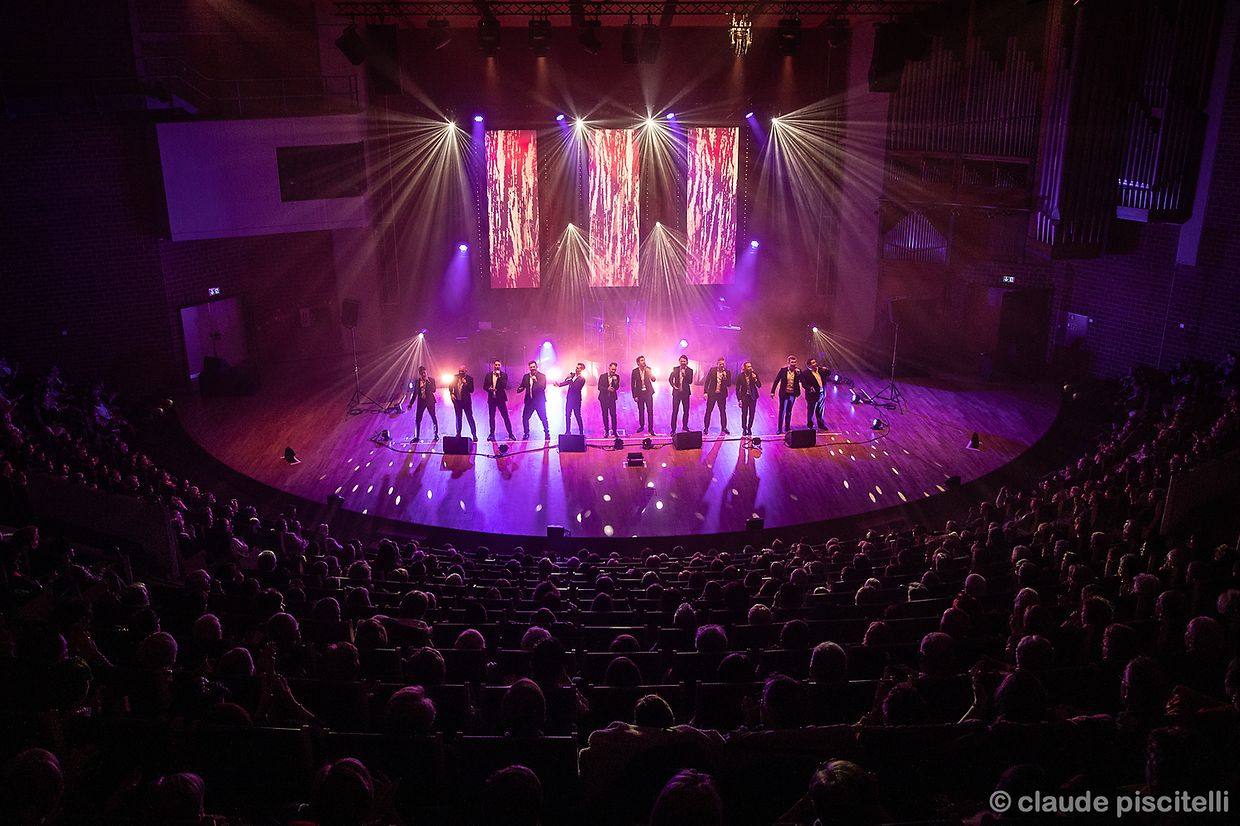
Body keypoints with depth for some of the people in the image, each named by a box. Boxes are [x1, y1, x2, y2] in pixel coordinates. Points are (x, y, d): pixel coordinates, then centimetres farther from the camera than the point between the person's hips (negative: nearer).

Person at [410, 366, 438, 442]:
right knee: (417, 419, 1)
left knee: (434, 418, 5)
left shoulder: (431, 380, -4)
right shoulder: (417, 381, 3)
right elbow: (415, 393, 8)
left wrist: (428, 382, -23)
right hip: (421, 401, 2)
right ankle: (417, 437, 10)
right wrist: (411, 404, 6)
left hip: (430, 401, -2)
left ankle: (436, 435, 18)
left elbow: (433, 390, -15)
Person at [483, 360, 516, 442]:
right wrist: (489, 389, -10)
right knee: (491, 417, 6)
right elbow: (484, 386, 11)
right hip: (491, 398, 3)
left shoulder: (504, 375, 0)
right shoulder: (488, 375, 9)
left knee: (506, 416, -4)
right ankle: (492, 434, 14)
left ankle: (510, 434, -2)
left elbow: (504, 386, -13)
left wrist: (499, 376, -17)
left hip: (500, 398, -3)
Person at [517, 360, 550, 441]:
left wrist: (536, 380, -24)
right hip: (529, 401, 4)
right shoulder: (526, 376, 8)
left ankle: (547, 434, 8)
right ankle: (526, 434, 14)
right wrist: (519, 389, -10)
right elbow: (522, 386, 12)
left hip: (539, 400, -4)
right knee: (524, 417, 0)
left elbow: (543, 387, -14)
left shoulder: (542, 376, -4)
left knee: (543, 418, -3)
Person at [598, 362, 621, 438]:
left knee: (613, 415, -7)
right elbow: (599, 387, -4)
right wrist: (607, 389, -18)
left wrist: (615, 381, -19)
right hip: (603, 398, 0)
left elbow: (617, 388, -3)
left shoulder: (616, 377, 4)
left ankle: (614, 431, -2)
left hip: (612, 398, 0)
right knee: (605, 415, 4)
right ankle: (606, 431, 10)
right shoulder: (602, 376, 1)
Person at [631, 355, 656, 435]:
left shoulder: (648, 369, -3)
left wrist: (648, 372, -31)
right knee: (641, 411, 10)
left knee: (650, 411, -4)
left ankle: (650, 428, 1)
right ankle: (641, 426, 27)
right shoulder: (635, 371, -5)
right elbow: (632, 384, 0)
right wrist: (634, 396, -3)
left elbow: (653, 380, -14)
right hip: (639, 393, 0)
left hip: (648, 392, 0)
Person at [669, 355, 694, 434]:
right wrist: (673, 386, -2)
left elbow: (690, 381, -10)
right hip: (677, 392, -1)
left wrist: (684, 374, -19)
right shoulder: (675, 369, 3)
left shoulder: (689, 370, -1)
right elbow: (670, 379, 11)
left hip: (685, 392, 1)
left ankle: (685, 426, 21)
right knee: (675, 410, -4)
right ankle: (673, 429, -2)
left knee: (686, 410, 7)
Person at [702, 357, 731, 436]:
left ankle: (724, 428, 12)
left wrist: (725, 377, -19)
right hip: (712, 393, -1)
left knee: (723, 411, 4)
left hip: (722, 394, 1)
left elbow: (729, 384, -3)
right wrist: (705, 392, -7)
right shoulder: (712, 370, -2)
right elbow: (707, 381, 0)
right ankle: (706, 428, 6)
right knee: (708, 411, 0)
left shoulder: (727, 372, 0)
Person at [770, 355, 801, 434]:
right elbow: (776, 381, -2)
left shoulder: (797, 371, 2)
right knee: (782, 411, -2)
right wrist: (773, 391, -6)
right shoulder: (783, 370, -4)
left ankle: (787, 427, 21)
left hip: (792, 394, 3)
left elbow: (801, 381, -7)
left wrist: (798, 373, -20)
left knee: (789, 411, 12)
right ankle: (780, 429, 1)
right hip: (784, 394, -3)